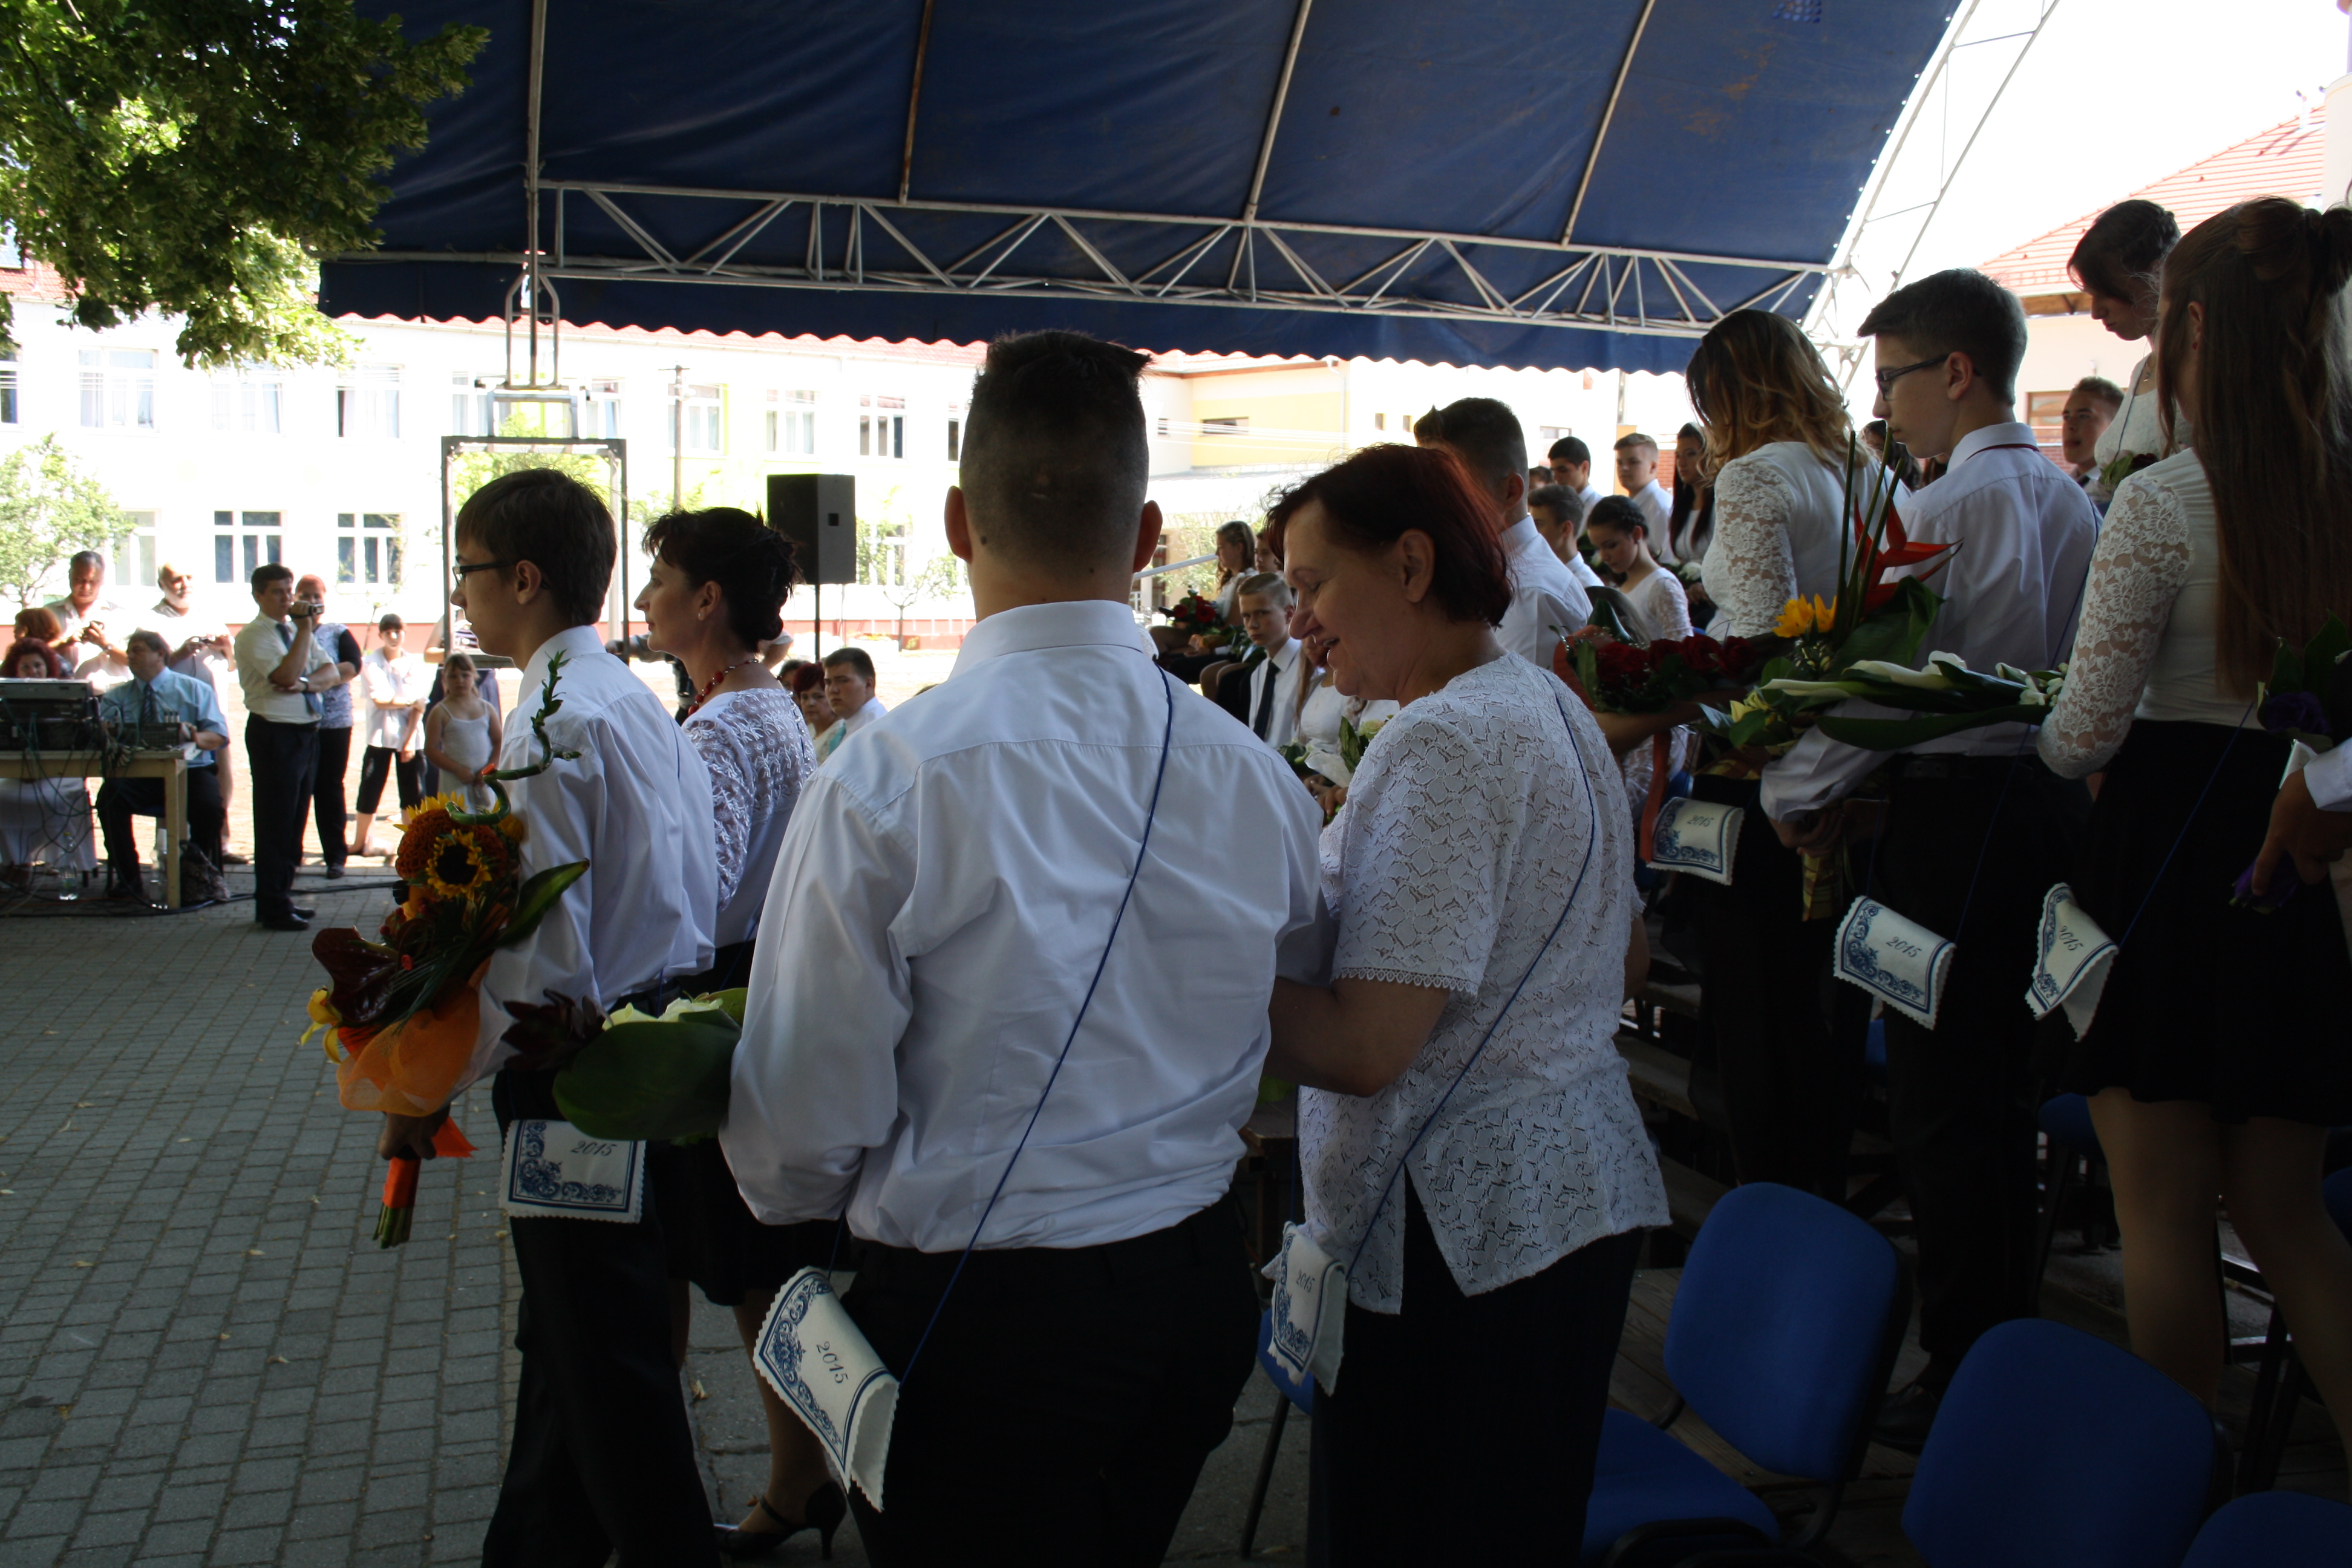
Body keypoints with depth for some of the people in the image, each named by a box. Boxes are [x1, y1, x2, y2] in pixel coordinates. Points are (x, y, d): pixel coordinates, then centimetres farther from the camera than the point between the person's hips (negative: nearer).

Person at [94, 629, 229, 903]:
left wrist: (196, 737, -21)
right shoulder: (118, 696, 18)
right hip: (136, 775, 2)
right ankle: (127, 878, -15)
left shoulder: (195, 690, 12)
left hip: (189, 771, -2)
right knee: (110, 796, -31)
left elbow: (219, 736, 1)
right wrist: (105, 734, -23)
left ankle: (198, 870, -2)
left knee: (209, 803, -33)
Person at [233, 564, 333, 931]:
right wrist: (305, 627, -20)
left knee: (294, 821, 14)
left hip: (307, 732, 8)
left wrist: (305, 683, -13)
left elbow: (330, 670, 6)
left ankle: (281, 898, 24)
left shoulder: (296, 630, 14)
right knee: (275, 825, -3)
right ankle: (273, 910, 3)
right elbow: (287, 674, -23)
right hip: (274, 734, -8)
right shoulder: (253, 635, -9)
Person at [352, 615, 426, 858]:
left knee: (414, 792, -1)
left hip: (410, 736, 1)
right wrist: (410, 701, -5)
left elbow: (419, 708, -2)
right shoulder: (371, 663, 0)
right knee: (371, 788, 0)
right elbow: (381, 700, -10)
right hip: (380, 735, -1)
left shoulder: (415, 664, 3)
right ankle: (363, 842, 10)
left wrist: (410, 741, -10)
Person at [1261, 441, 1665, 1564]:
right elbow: (1620, 954, 23)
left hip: (1458, 1235, -10)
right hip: (1577, 1194, 10)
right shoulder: (1551, 705, 12)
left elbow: (1362, 1049, -24)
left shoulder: (1444, 742, -19)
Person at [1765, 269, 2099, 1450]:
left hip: (1953, 814, -8)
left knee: (1940, 1102, 0)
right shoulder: (2071, 501, 11)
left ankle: (1961, 1378, 8)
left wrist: (1801, 794, -4)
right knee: (2002, 1094, 17)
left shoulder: (1950, 505, -14)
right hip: (2049, 803, 8)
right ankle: (2012, 1348, 28)